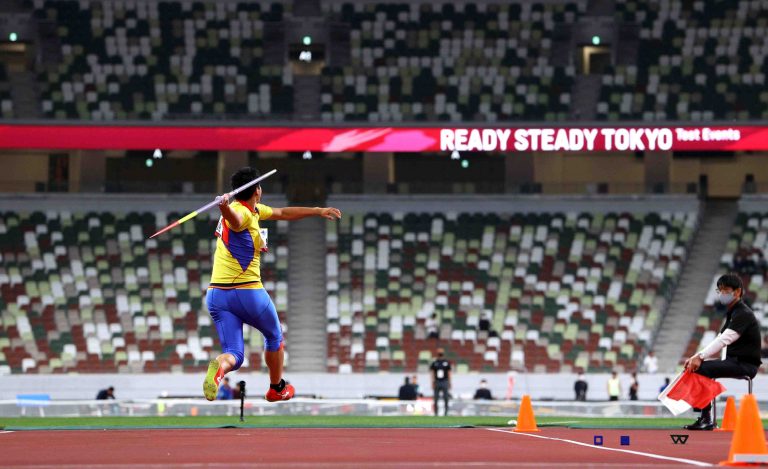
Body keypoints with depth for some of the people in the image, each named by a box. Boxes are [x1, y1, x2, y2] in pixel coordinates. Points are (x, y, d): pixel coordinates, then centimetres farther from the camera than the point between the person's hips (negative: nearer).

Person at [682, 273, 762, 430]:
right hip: (733, 361, 10)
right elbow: (720, 342, 14)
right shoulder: (732, 313, 18)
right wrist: (697, 358, 0)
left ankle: (706, 419, -21)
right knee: (694, 367, 1)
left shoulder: (743, 314, -13)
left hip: (745, 364, -10)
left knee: (701, 368, -23)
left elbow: (724, 339, -25)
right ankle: (703, 417, -6)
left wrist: (700, 357, -31)